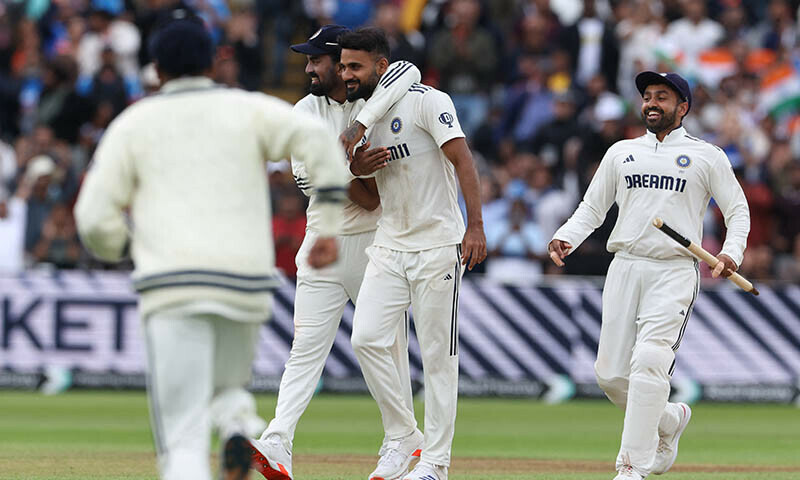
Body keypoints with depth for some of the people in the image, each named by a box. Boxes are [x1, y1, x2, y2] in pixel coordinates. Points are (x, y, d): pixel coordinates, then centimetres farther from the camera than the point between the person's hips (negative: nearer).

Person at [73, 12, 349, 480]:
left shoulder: (133, 122, 11)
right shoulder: (249, 109, 12)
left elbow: (95, 218, 5)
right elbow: (317, 139, -6)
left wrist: (126, 246, 26)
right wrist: (330, 225, -4)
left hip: (172, 286, -2)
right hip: (245, 283, 2)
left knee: (183, 436, -2)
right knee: (226, 387, 27)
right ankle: (240, 422, -7)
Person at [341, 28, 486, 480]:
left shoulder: (426, 101, -11)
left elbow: (463, 159, -17)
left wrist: (475, 227, -26)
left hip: (438, 245, -6)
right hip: (390, 245, 6)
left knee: (438, 355, -2)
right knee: (367, 338, -8)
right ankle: (403, 438, 7)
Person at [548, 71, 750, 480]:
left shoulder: (707, 157, 8)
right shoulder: (621, 153, 18)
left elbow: (738, 210, 10)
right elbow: (592, 209, 18)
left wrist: (732, 253, -10)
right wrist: (565, 239, -2)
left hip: (675, 271, -4)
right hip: (625, 268, 4)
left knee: (649, 362, -21)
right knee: (610, 374, 0)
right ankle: (670, 420, 29)